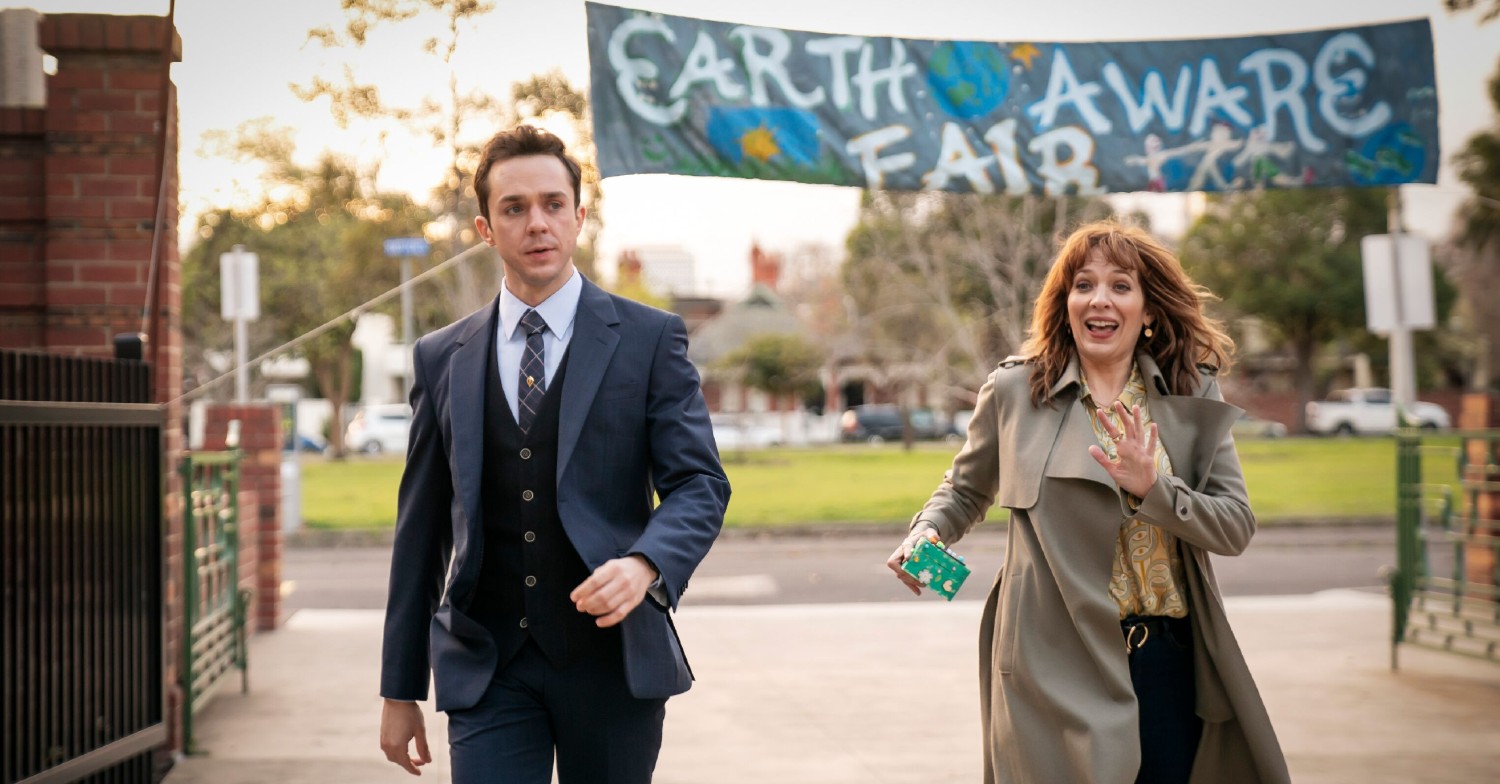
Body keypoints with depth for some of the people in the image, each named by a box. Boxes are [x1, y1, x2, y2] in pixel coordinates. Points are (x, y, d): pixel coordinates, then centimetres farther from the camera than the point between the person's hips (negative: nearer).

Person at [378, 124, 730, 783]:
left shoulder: (650, 339, 2)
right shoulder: (440, 359, 8)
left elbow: (699, 484, -4)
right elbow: (420, 527, 10)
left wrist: (644, 564, -26)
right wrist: (400, 691, 9)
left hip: (611, 652, -1)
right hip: (487, 667, 1)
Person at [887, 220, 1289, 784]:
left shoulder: (1192, 396, 5)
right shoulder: (1014, 391, 2)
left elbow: (1236, 527, 0)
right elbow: (966, 490, 17)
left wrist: (1150, 488, -16)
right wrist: (926, 535, -3)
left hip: (1168, 662, 2)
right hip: (1054, 664, -2)